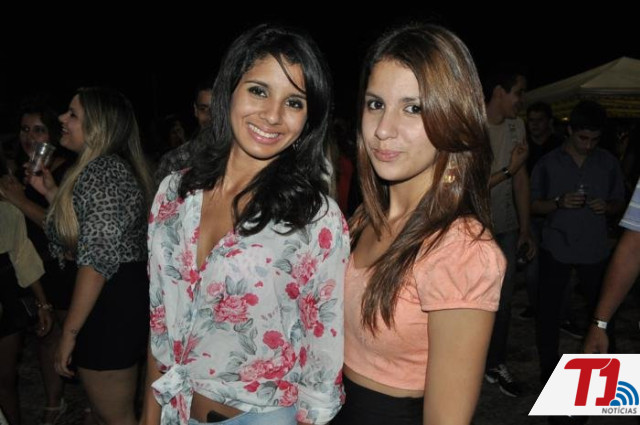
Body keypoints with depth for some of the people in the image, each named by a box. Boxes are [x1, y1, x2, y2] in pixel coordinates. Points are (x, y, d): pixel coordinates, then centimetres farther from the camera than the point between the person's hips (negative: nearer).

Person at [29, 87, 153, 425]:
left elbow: (98, 259, -23)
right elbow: (75, 234, 19)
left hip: (110, 307, -11)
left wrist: (69, 333, -19)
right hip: (126, 298, 11)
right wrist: (52, 193, 14)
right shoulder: (110, 166, 14)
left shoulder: (101, 172, -19)